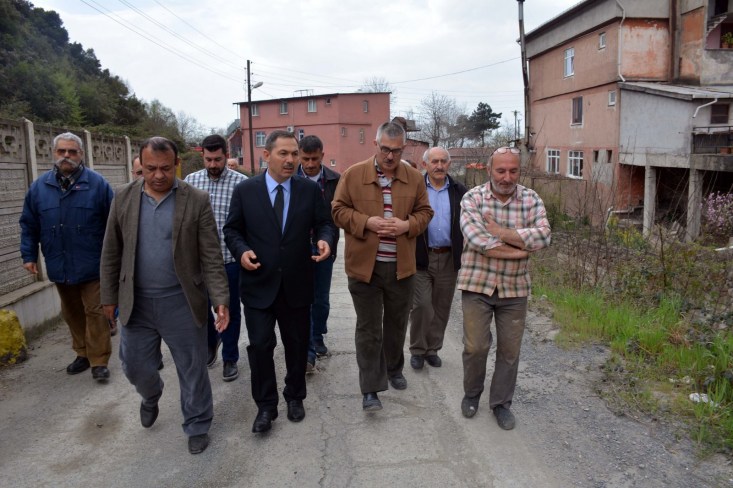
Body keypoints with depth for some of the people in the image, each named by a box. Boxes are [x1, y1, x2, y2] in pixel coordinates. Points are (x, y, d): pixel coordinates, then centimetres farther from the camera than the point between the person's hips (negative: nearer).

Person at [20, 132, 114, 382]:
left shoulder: (97, 183, -5)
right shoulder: (40, 186, 5)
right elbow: (29, 224, 11)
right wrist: (29, 255, 6)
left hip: (92, 265, -4)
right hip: (59, 267, 4)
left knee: (95, 312, -1)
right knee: (72, 313, 15)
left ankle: (99, 361, 8)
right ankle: (83, 354, 30)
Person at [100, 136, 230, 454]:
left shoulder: (197, 201, -9)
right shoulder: (123, 198, 0)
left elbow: (212, 257, -10)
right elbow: (111, 253, 6)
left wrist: (221, 300, -17)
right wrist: (109, 297, 8)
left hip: (182, 302, -3)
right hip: (136, 303, 3)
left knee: (192, 369, 9)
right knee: (135, 365, 16)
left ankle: (197, 426, 31)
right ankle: (151, 396, 51)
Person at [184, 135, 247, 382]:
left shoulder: (241, 182, -9)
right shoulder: (190, 181, 3)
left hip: (230, 259, -3)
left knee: (230, 310, 10)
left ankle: (230, 358, 28)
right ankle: (212, 340, 45)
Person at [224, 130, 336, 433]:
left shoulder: (310, 190, 0)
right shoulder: (245, 190, -2)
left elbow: (324, 224, 3)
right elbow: (232, 229, 4)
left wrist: (325, 239, -19)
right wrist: (241, 250, -15)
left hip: (297, 284, 2)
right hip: (258, 283, -1)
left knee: (297, 344, 14)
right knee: (260, 346, 3)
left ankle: (295, 397, 36)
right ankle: (265, 406, 22)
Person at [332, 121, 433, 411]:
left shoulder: (414, 178, 4)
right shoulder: (353, 175, -3)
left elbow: (424, 211, 9)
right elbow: (339, 210, -1)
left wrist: (407, 225, -12)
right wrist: (367, 221, -17)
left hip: (401, 266, 3)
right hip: (364, 265, -3)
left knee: (397, 323, 18)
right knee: (368, 329, 3)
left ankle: (394, 369, 41)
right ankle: (370, 389, 11)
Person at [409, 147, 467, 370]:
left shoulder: (460, 191, 5)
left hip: (449, 258, 3)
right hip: (420, 257, -3)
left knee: (442, 308, 11)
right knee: (421, 305, -1)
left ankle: (432, 349, 27)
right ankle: (417, 350, 17)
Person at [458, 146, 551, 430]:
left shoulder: (532, 200, 0)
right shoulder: (472, 198, -7)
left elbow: (543, 236, -16)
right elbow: (476, 240, -21)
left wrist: (500, 232, -20)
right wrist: (519, 250, -16)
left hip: (515, 289, 2)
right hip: (477, 284, -2)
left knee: (510, 350, 10)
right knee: (475, 346, 3)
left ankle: (501, 402, 30)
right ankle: (472, 393, 31)